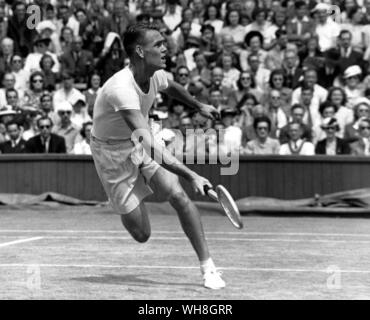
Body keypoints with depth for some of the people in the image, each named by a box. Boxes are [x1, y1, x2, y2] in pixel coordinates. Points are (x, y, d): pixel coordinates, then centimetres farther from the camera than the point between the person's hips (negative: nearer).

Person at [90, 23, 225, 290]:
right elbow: (150, 146, -44)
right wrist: (191, 175, -47)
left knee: (178, 196, -20)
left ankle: (208, 268, -11)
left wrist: (198, 106, 25)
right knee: (141, 234, -4)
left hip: (141, 140, 6)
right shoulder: (121, 88, -37)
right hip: (112, 151, -6)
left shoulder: (156, 76, -12)